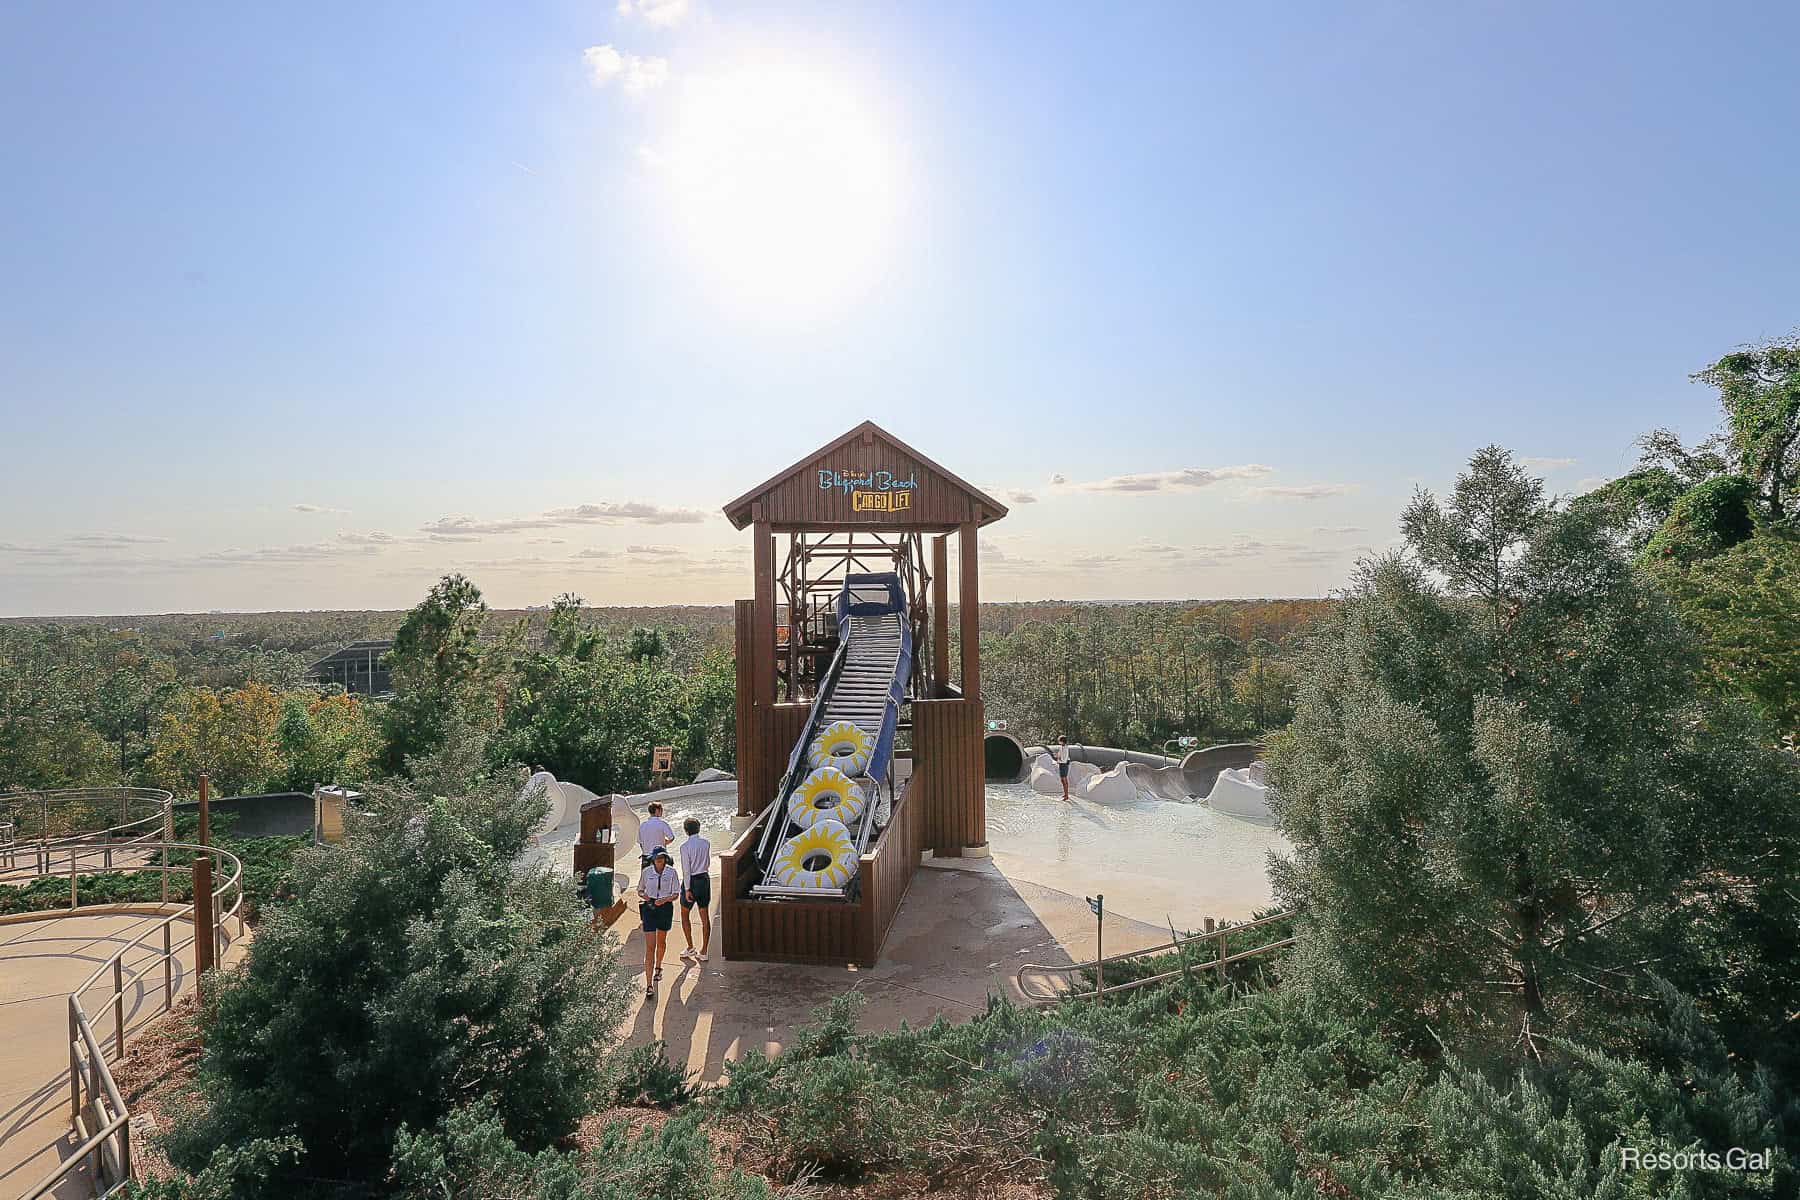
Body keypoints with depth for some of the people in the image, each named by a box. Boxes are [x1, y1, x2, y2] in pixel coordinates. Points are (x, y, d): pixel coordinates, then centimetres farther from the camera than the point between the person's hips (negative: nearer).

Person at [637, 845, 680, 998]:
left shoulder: (672, 872, -5)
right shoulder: (646, 872, -3)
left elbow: (676, 894, -2)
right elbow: (639, 889, 9)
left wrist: (665, 899, -20)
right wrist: (643, 895, -13)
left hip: (666, 908, 1)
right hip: (649, 908, -1)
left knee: (661, 942, 21)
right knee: (650, 947, -8)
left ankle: (658, 967, 50)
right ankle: (649, 985, -10)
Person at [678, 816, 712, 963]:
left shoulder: (685, 846, -15)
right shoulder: (706, 843, -1)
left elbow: (686, 870, -16)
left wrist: (687, 889, -12)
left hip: (692, 881, -4)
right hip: (705, 879, 4)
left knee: (684, 915, 17)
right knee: (705, 917, 8)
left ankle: (690, 948, 20)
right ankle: (703, 952, 11)